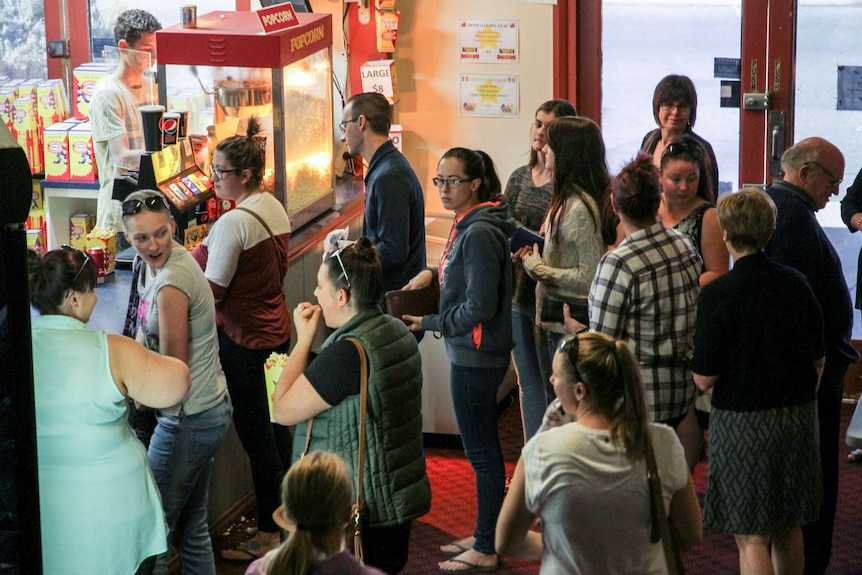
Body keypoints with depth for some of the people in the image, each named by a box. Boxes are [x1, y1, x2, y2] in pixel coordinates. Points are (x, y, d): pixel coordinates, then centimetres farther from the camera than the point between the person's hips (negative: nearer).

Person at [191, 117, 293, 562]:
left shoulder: (233, 223, -22)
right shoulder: (275, 209, 5)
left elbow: (211, 290, -20)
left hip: (243, 337, -9)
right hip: (276, 328, 9)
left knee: (254, 433, 0)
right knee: (274, 426, 19)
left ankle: (268, 536, 7)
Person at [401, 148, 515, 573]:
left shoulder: (479, 233, -21)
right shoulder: (467, 225, 9)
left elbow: (480, 306, -23)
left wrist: (430, 324, -14)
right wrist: (435, 273, 8)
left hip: (476, 357, -10)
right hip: (471, 353, 10)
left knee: (482, 453, -1)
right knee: (483, 450, 18)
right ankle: (484, 535, 30)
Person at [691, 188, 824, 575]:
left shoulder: (718, 294, -16)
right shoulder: (796, 284, 0)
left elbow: (704, 379, -15)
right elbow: (818, 361, 8)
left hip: (744, 424, -5)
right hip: (797, 415, 6)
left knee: (751, 537, -1)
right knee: (789, 528, 18)